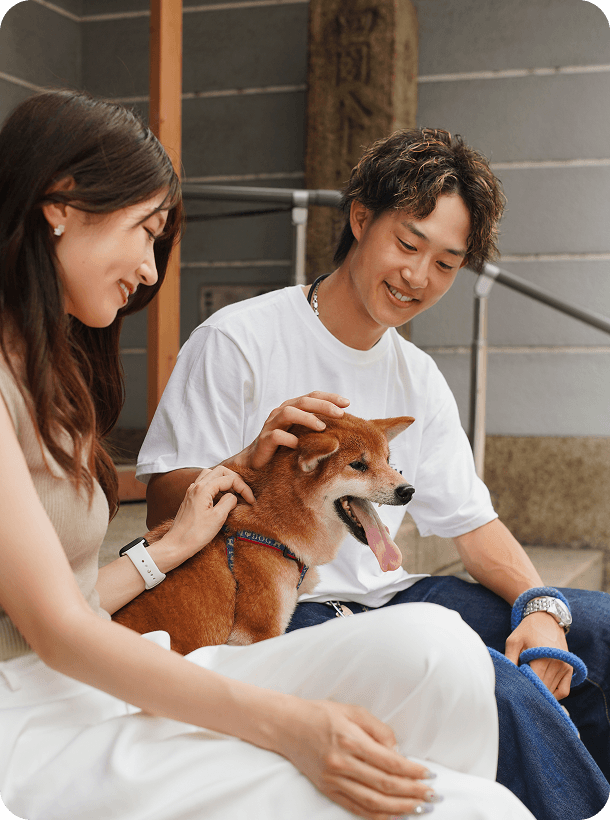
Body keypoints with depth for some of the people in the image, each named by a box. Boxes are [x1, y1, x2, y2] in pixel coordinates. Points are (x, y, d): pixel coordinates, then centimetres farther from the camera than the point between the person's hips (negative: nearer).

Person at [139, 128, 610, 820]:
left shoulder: (419, 379, 13)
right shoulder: (236, 341, -8)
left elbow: (472, 521, 11)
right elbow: (164, 510, -8)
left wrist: (538, 605, -8)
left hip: (385, 596, 7)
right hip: (283, 608, -7)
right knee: (489, 682, -31)